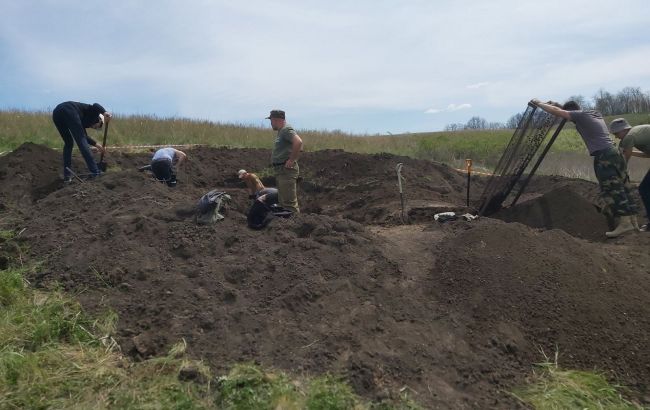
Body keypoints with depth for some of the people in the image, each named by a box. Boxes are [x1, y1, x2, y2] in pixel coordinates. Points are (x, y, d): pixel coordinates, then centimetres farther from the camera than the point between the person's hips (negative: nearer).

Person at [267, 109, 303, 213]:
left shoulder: (286, 129, -13)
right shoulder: (281, 131, 18)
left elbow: (298, 142, -30)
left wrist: (291, 160, -24)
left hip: (286, 170, -11)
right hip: (281, 170, 11)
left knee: (289, 202, -11)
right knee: (283, 201, 18)